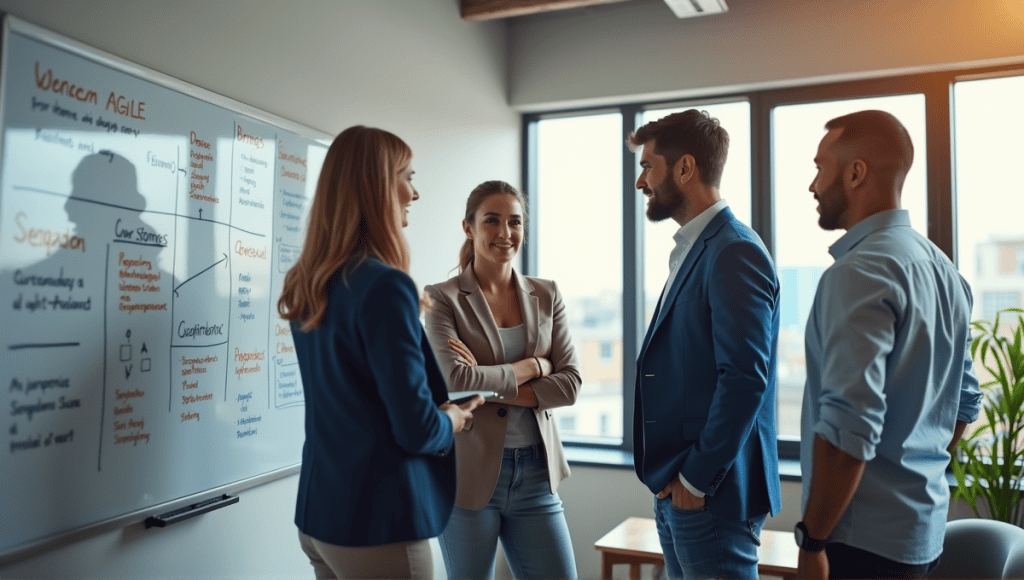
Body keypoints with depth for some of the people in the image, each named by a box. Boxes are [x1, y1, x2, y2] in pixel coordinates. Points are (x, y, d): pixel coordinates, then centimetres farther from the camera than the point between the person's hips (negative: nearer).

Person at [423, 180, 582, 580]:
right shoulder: (444, 299, -5)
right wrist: (532, 366, -10)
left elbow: (570, 382, -2)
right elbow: (456, 381, -19)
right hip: (470, 473, -3)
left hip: (536, 472, 3)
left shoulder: (546, 296, 6)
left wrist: (491, 387, -12)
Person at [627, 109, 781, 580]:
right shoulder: (691, 250, 13)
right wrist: (670, 477, 12)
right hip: (674, 488, 9)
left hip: (712, 495, -9)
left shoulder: (735, 253, -17)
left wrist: (696, 480, -16)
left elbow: (746, 379, -23)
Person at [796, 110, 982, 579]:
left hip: (865, 537, -9)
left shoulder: (860, 273, -20)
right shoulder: (942, 268, 9)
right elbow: (964, 403, 16)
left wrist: (813, 541, -19)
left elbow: (849, 427, -26)